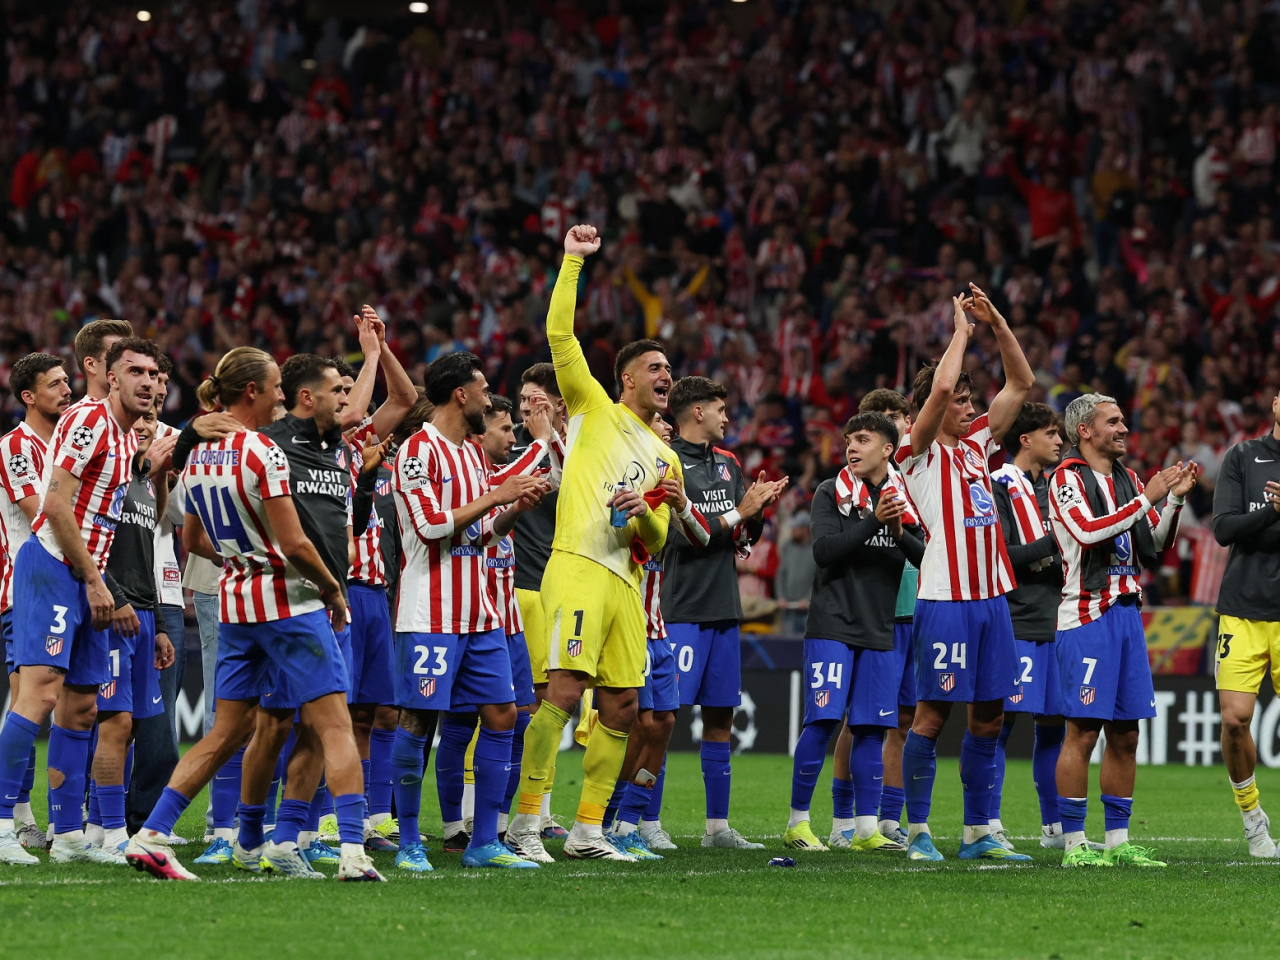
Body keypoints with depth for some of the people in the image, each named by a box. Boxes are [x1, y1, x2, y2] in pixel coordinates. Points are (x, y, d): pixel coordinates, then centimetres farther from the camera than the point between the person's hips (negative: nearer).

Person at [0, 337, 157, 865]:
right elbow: (57, 505, -17)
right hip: (51, 566, -10)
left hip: (86, 575, 10)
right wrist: (94, 581, -16)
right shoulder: (88, 420, -12)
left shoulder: (130, 437, 17)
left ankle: (67, 834, 11)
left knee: (81, 706, 8)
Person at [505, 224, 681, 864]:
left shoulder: (665, 459, 25)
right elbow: (559, 332, 0)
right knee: (564, 690, -18)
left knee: (621, 708, 3)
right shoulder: (594, 409, 10)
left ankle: (587, 829, 11)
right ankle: (526, 821, -17)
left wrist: (644, 514, -1)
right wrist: (573, 261, -2)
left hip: (626, 582, 7)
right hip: (578, 566, -7)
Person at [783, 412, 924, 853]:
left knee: (871, 727, 3)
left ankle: (866, 829, 8)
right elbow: (824, 549, -13)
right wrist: (873, 522, -21)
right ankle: (798, 822, 0)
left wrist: (900, 534, -13)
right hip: (832, 626, -4)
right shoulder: (831, 493, 0)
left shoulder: (904, 500, 10)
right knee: (822, 721, -8)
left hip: (880, 634, 4)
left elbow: (927, 559, 5)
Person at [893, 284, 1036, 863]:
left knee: (988, 717, 7)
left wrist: (996, 323, 9)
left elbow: (1021, 383, 19)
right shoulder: (920, 454, -3)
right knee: (933, 714, -5)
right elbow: (940, 387, -19)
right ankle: (917, 831, 1)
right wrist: (962, 328, -7)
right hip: (944, 598, -7)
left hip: (991, 597, 7)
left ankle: (978, 833, 11)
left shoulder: (976, 444, 17)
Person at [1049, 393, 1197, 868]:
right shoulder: (1068, 478, -5)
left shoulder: (1127, 480, 16)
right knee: (1083, 731, -8)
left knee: (1125, 734, 8)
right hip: (1086, 616, -7)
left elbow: (1156, 545, 19)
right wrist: (1147, 499, -18)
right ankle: (1073, 843, -4)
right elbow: (1088, 532, -21)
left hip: (1126, 611, 7)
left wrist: (1175, 499, 4)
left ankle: (1118, 841, 13)